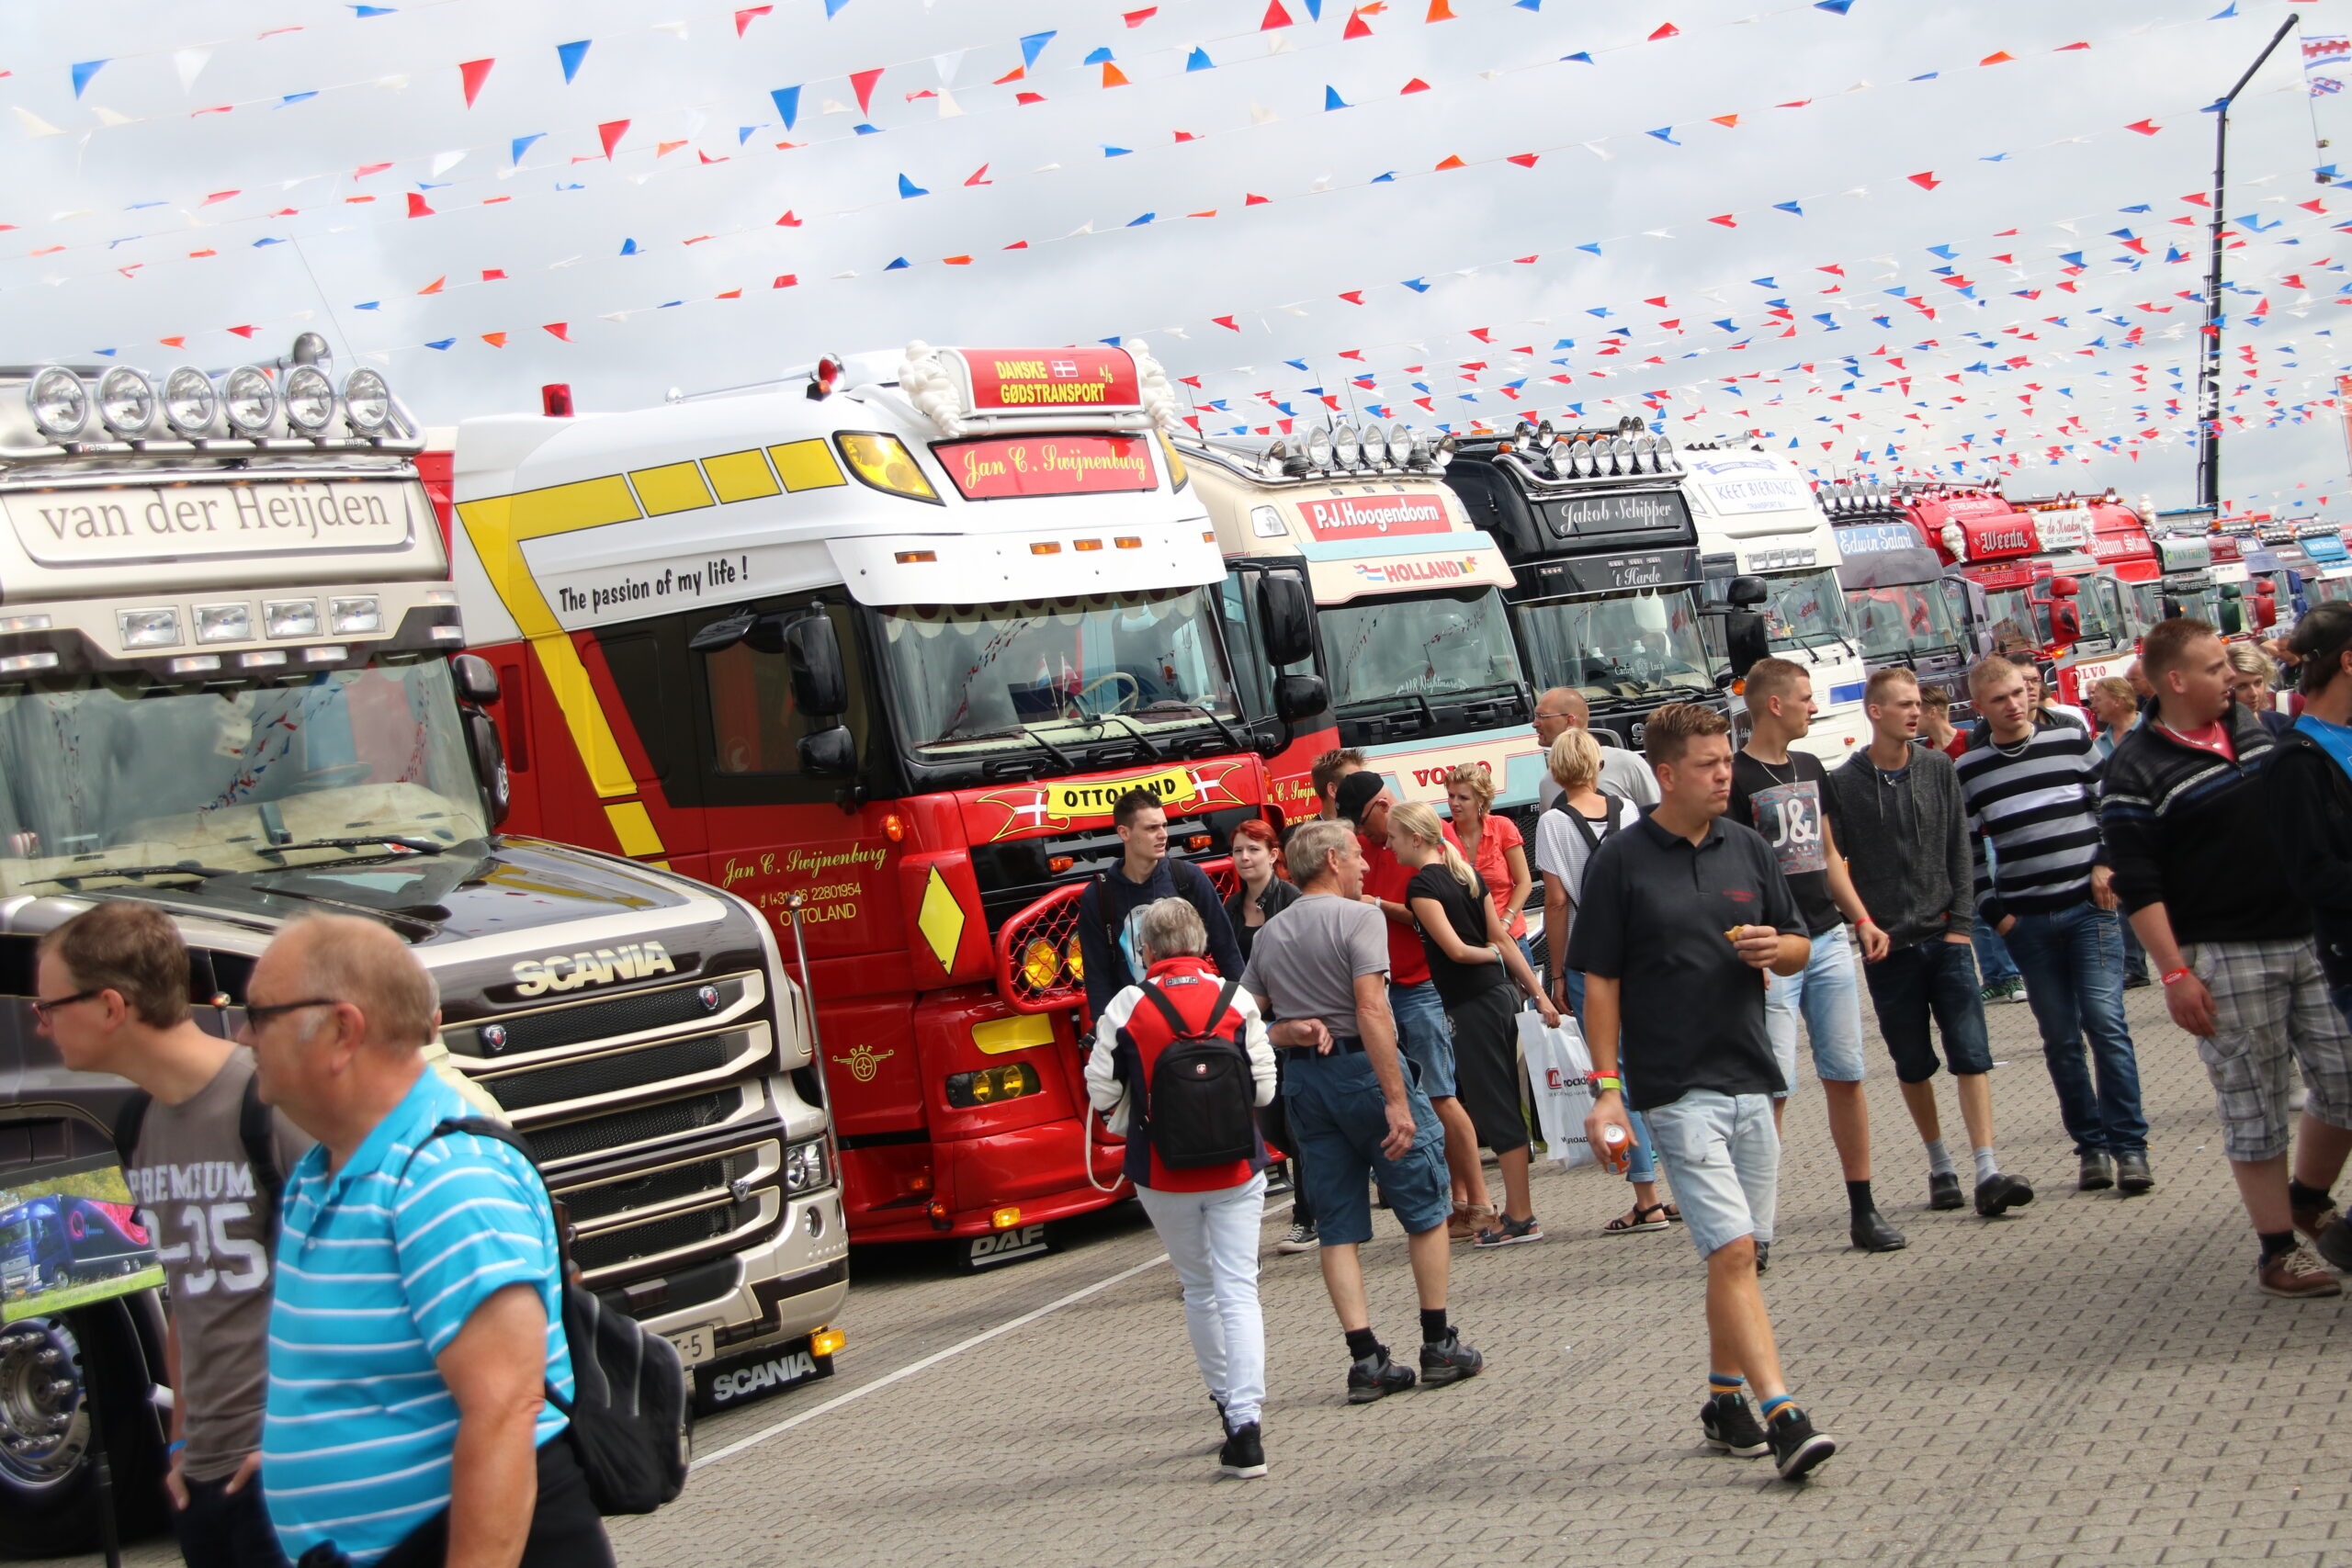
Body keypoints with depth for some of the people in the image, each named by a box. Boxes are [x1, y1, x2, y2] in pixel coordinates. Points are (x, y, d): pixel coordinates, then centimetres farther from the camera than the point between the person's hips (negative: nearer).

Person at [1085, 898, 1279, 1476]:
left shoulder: (1126, 1007, -8)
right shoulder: (1235, 999, -5)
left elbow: (1102, 1093, -5)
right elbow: (1264, 1088, -3)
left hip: (1161, 1174, 0)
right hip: (1235, 1168, 0)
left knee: (1198, 1288, 18)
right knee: (1238, 1289, -1)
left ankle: (1227, 1401, 29)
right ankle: (1246, 1422, -12)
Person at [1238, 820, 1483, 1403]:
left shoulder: (1269, 934, 11)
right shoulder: (1358, 918, -10)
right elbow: (1371, 1010, -20)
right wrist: (1397, 1099, -21)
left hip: (1302, 1078, 6)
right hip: (1361, 1068, -6)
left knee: (1338, 1224, 7)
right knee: (1424, 1207, 7)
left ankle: (1365, 1359, 3)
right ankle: (1439, 1346, 11)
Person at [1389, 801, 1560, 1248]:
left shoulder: (1422, 885, -13)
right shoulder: (1466, 873, 11)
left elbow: (1456, 949, -18)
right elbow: (1501, 938, 10)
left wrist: (1489, 954, 2)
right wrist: (1538, 993, 9)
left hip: (1472, 1004, -8)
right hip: (1500, 993, 9)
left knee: (1495, 1108, -4)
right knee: (1501, 1104, 13)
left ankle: (1521, 1219, -1)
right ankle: (1517, 1207, 18)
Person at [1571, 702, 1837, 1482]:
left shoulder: (1748, 848, 8)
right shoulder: (1621, 861, -5)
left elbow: (1800, 948, 16)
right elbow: (1599, 979, -4)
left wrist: (1775, 948, -8)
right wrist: (1606, 1086, -8)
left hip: (1752, 1079, 5)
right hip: (1677, 1088, -5)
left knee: (1740, 1257, 12)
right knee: (1732, 1251, -14)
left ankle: (1724, 1400, 27)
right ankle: (1783, 1416, -17)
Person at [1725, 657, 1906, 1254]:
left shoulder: (1810, 769, 15)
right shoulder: (1736, 778, -8)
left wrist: (1861, 918, 13)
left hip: (1828, 941, 7)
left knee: (1846, 1076, 7)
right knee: (1774, 1086, -9)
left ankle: (1863, 1210, 13)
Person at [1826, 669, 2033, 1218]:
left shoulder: (1938, 769, 5)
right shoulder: (1843, 783, -3)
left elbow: (1958, 851, 6)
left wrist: (1960, 922, -2)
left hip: (1945, 939, 1)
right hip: (1887, 947, -1)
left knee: (1971, 1053, -8)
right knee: (1913, 1064, 8)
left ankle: (1987, 1171, -11)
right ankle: (1940, 1167, 23)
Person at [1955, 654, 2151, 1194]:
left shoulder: (2073, 741, 4)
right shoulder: (1969, 771, 4)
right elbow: (1968, 850, 8)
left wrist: (2107, 864, -4)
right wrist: (1994, 912, 1)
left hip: (2091, 907, -1)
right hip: (2027, 921, 1)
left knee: (2105, 1022, -11)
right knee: (2060, 1037, 3)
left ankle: (2129, 1145, -5)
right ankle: (2091, 1145, 12)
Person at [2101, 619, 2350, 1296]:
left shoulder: (2253, 725, 10)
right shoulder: (2136, 772, -10)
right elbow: (2138, 885, -12)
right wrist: (2174, 973, -16)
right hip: (2225, 959, -6)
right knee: (2254, 1107, 1)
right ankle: (2278, 1252, 10)